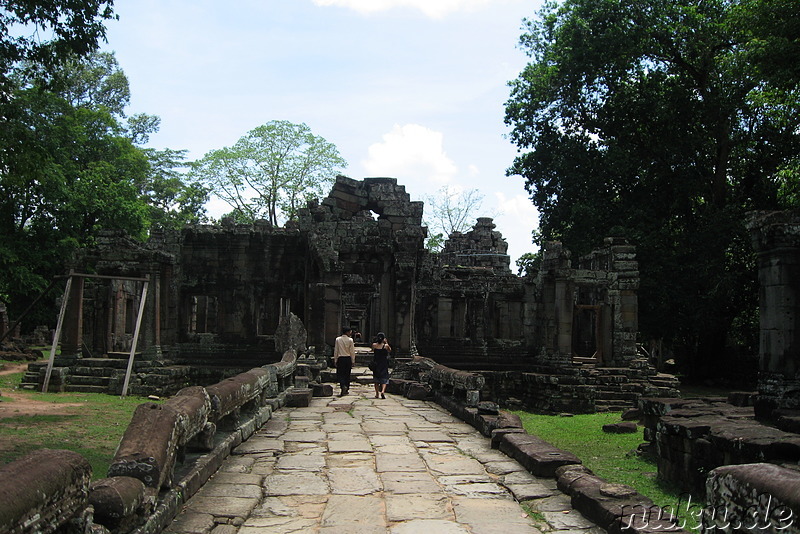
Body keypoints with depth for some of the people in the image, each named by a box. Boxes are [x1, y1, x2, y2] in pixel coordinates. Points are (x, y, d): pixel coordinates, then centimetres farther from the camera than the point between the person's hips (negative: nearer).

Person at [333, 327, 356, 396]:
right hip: (348, 358, 0)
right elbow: (352, 351, -2)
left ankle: (343, 386, -24)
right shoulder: (350, 340, -5)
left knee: (340, 374, 1)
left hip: (340, 358, 0)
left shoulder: (337, 339, -1)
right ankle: (346, 389, 17)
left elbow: (336, 350, 2)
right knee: (347, 374, 11)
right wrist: (353, 361, 5)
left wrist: (335, 360, 9)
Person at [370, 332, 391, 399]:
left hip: (376, 364, 2)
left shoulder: (374, 345, -6)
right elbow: (390, 350, 10)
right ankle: (383, 391, -19)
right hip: (384, 364, -2)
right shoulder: (386, 345, -10)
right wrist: (387, 343, 12)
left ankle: (377, 394, 15)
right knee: (384, 379, 3)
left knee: (376, 380, 14)